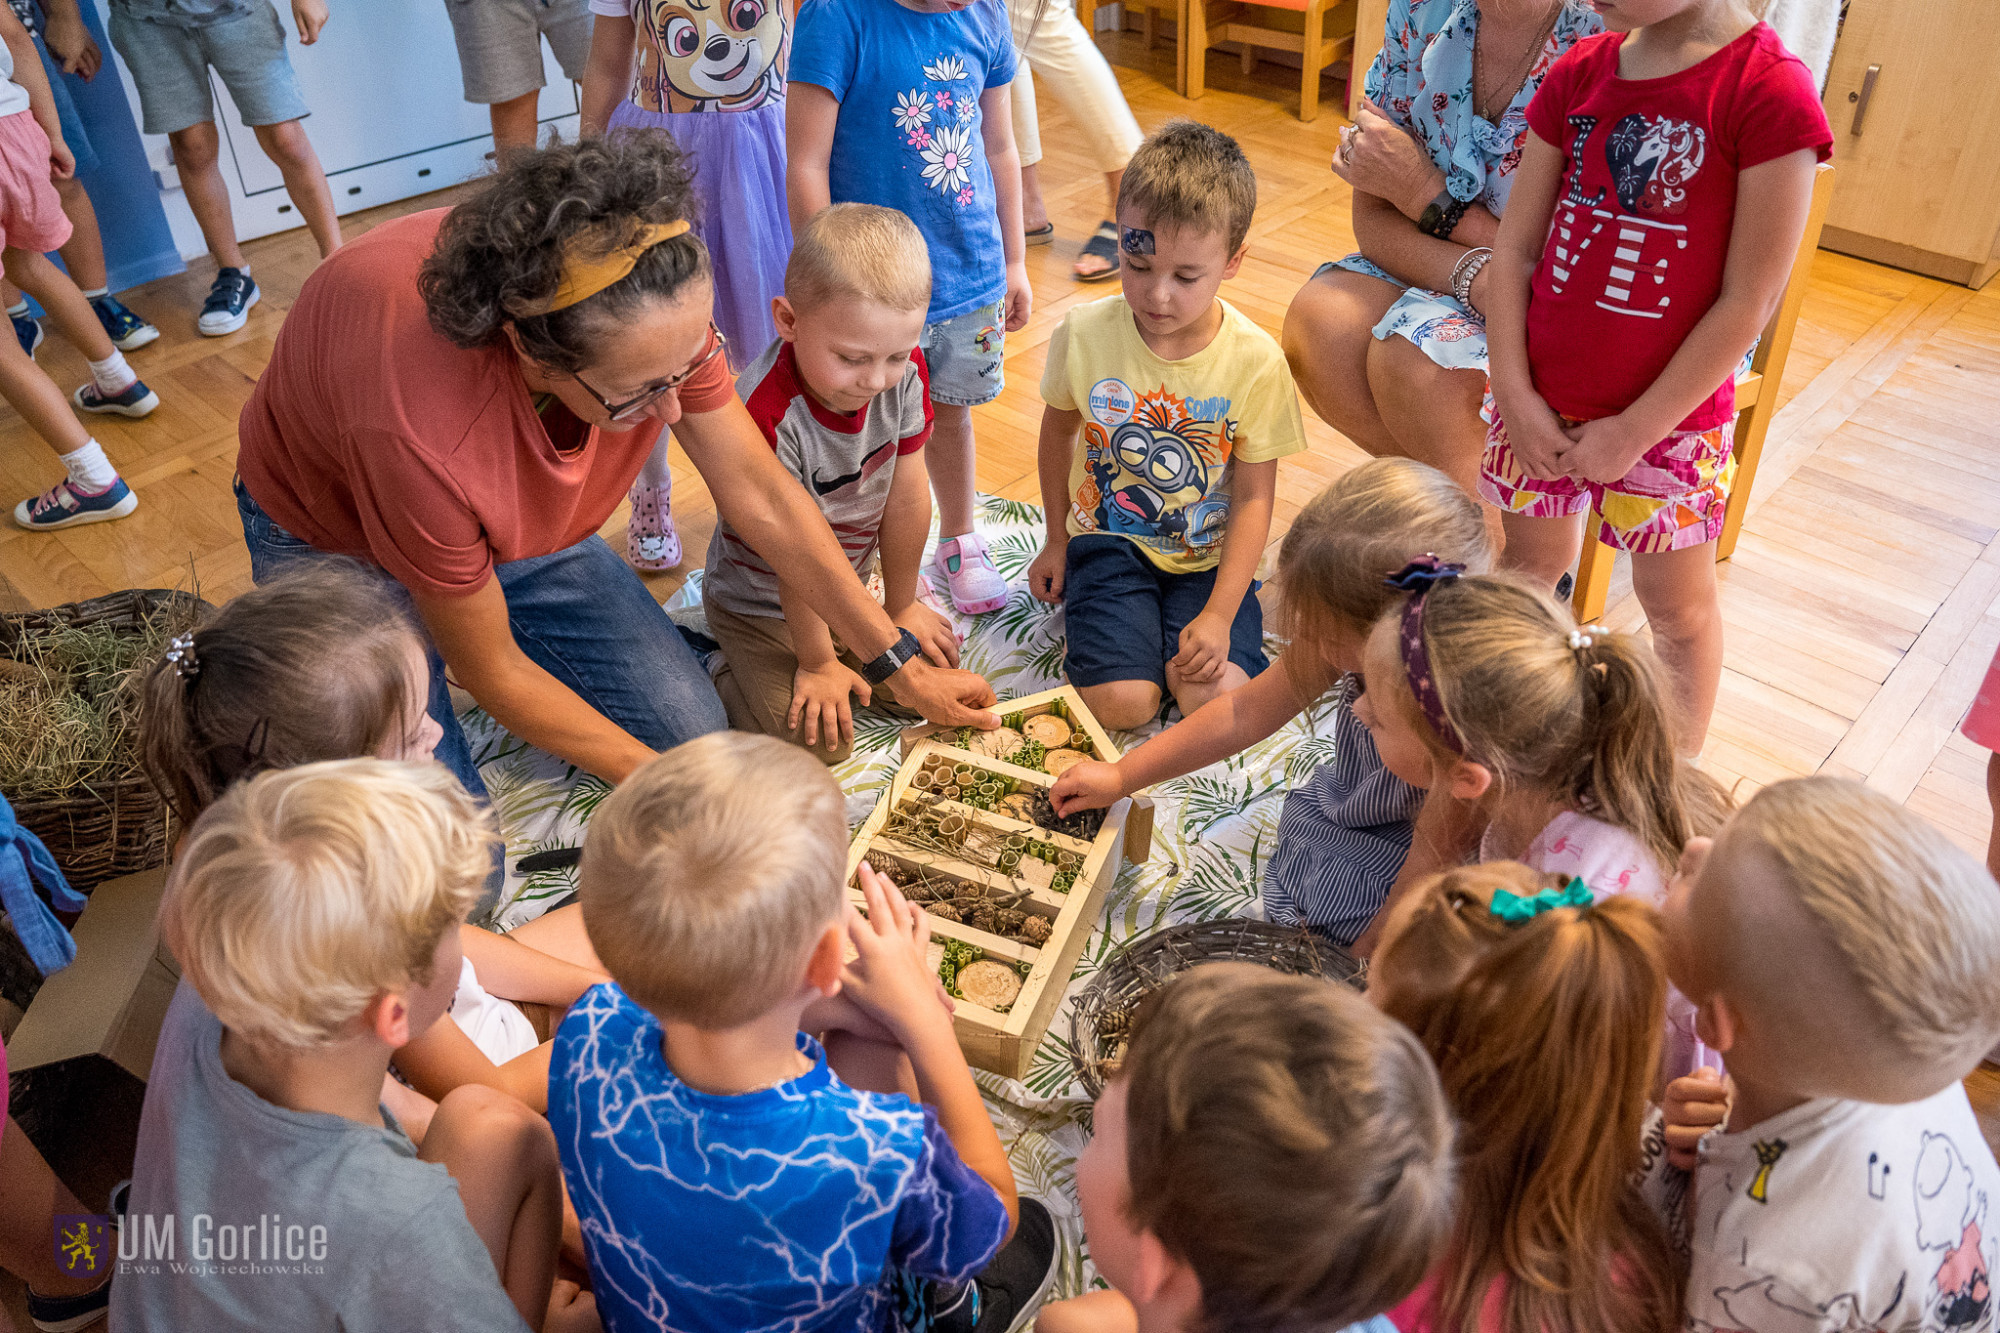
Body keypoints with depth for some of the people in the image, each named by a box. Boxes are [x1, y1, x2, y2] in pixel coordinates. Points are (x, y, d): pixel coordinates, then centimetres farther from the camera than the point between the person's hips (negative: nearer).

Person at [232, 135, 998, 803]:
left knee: (693, 729, -2)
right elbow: (490, 669, -26)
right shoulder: (423, 437, -44)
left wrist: (902, 668, -11)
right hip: (338, 543, -4)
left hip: (521, 524, 5)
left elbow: (763, 497, -16)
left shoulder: (659, 309, -30)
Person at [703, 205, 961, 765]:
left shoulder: (904, 372, -19)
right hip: (762, 603, -6)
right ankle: (734, 675, 12)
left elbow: (906, 497, -9)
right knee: (817, 742, -15)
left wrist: (901, 607, 2)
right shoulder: (768, 416, -36)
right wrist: (817, 663, -15)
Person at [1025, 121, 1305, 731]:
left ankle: (1184, 624, 12)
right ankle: (1091, 620, 14)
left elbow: (1254, 497, -10)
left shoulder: (1255, 361, -16)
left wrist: (1219, 614, -17)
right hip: (1110, 538, 0)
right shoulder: (1083, 334, -12)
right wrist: (1056, 540, 14)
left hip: (1208, 554, 0)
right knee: (1121, 704, -17)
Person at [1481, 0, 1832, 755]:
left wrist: (1634, 431, -15)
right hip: (1541, 401, 4)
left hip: (1671, 416, -4)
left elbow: (1748, 303, -17)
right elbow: (1516, 247, 0)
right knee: (1527, 567, 17)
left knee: (1678, 606, 13)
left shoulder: (1771, 91, -17)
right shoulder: (1578, 73, -1)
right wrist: (1514, 392, -7)